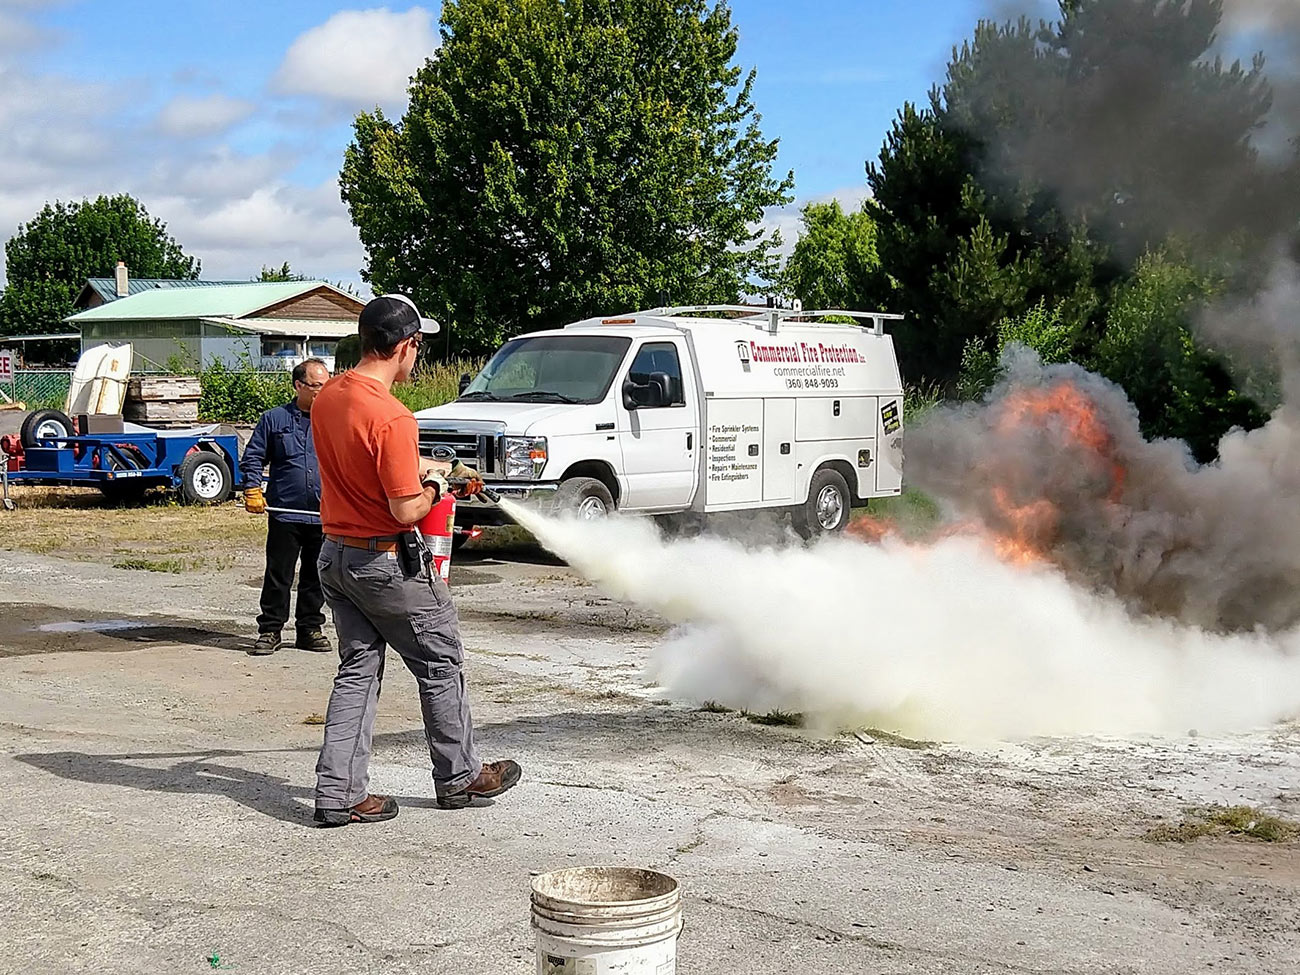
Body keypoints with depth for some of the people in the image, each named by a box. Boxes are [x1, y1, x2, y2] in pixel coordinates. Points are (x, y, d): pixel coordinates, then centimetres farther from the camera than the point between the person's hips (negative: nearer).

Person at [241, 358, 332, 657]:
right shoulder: (274, 419, 3)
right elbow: (252, 458, 7)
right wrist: (253, 491, -4)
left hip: (324, 516, 2)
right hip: (285, 513, -2)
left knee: (316, 576, 10)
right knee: (278, 576, 2)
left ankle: (310, 629, 21)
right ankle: (270, 630, 10)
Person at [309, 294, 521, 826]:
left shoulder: (327, 398, 2)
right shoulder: (392, 418, -25)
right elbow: (406, 510, -23)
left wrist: (415, 466, 16)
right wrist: (435, 487, -5)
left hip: (335, 555, 8)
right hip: (386, 562, -8)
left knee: (357, 670, 13)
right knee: (440, 665, 11)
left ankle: (338, 792, 10)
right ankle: (459, 777, 26)